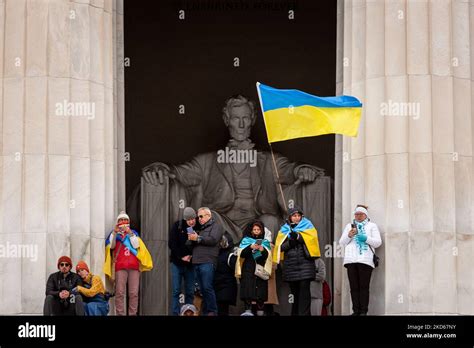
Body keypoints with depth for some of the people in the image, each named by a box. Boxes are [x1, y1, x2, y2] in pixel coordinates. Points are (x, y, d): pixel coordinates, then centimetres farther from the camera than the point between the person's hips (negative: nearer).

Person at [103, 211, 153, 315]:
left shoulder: (134, 233, 18)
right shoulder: (114, 233, 16)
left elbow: (136, 245, 1)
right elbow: (111, 246, 0)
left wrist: (130, 233, -7)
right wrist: (115, 232, -10)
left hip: (134, 266, 1)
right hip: (120, 267, -1)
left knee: (134, 293, -4)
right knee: (120, 293, -11)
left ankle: (133, 314, -2)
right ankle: (120, 314, -13)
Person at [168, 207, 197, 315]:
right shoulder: (177, 226, -3)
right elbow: (171, 244, -5)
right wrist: (181, 257, -10)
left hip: (190, 263, 2)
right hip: (177, 263, -2)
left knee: (190, 292, 2)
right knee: (176, 291, -3)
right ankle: (176, 313, -3)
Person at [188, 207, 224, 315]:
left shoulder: (215, 226, 4)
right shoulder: (201, 228, 27)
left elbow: (213, 240, -13)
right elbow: (194, 244, 31)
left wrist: (197, 238, -11)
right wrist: (191, 238, 9)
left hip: (207, 262, -8)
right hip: (196, 262, 8)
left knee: (207, 287, -13)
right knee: (202, 289, 6)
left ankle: (212, 311, -11)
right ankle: (205, 312, 7)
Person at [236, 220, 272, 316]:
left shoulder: (265, 242, 15)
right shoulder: (246, 240, 13)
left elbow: (268, 256, 2)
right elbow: (242, 254, -1)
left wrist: (263, 250, -19)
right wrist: (250, 247, -17)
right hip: (248, 270, -1)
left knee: (260, 291, -7)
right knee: (248, 290, -12)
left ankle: (260, 311, -6)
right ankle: (248, 310, -14)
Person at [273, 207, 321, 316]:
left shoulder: (307, 226, 11)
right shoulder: (284, 230, 16)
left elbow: (311, 238, -7)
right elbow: (280, 246, 6)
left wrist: (297, 237, -18)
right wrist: (290, 243, -13)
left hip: (305, 262, -2)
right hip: (290, 264, 3)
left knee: (304, 289, -11)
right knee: (294, 291, 6)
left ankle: (304, 313, -14)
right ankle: (295, 313, 14)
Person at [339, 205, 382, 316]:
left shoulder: (372, 226, 16)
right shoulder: (349, 226, 24)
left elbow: (378, 242, 6)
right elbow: (341, 242, 16)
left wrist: (366, 238, -10)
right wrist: (349, 235, -3)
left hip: (365, 260, -3)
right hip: (351, 260, 3)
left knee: (364, 286, -10)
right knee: (354, 287, -2)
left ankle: (363, 311, -11)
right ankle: (356, 311, -1)